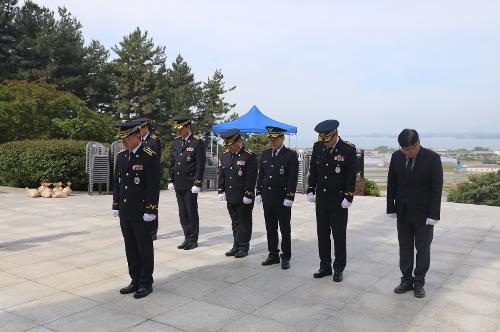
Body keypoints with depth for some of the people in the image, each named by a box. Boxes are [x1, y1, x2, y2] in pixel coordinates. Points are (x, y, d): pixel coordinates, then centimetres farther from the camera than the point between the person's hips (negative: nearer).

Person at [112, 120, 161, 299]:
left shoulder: (150, 157, -11)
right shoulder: (121, 157, 10)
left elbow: (153, 186, -14)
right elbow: (117, 182, 15)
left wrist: (150, 211, -17)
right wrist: (116, 206, 12)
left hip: (141, 213, -7)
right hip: (125, 212, 7)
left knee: (144, 248, 5)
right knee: (130, 248, 14)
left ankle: (146, 283, 17)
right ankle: (135, 281, 26)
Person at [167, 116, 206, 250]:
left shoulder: (197, 142, -8)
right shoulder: (176, 141, 11)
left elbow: (200, 165, -11)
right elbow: (171, 162, 14)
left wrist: (197, 184, -15)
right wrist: (171, 180, 9)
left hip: (190, 185, -6)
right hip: (178, 184, 6)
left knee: (192, 212, 2)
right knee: (182, 213, 11)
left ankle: (193, 240, 12)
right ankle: (187, 238, 21)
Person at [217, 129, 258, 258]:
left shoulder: (249, 156, -11)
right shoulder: (225, 155, 9)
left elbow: (251, 178, -13)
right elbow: (221, 174, 13)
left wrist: (248, 195, -15)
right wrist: (221, 191, 8)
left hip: (244, 198, -6)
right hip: (231, 197, 6)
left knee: (244, 223, 5)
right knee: (235, 222, 14)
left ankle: (244, 247, 15)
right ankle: (236, 246, 23)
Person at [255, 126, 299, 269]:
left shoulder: (291, 155, -6)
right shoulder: (265, 154, 11)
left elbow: (293, 178, -10)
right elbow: (261, 175, 14)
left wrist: (289, 197, -15)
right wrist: (259, 193, 8)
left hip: (282, 198, -5)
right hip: (267, 198, 5)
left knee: (285, 229, 5)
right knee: (270, 228, 11)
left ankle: (286, 257, 15)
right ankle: (273, 255, 22)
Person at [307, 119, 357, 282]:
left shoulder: (349, 149, -11)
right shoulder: (317, 147, 1)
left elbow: (351, 176, -10)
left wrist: (348, 197, -13)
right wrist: (310, 190, 6)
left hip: (339, 202, -4)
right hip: (321, 200, 4)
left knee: (339, 236, 6)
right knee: (322, 235, 11)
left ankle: (339, 269, 20)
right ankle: (325, 266, 24)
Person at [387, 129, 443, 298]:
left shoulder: (432, 158, -12)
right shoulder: (396, 157, -2)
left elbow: (436, 188, -12)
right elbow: (391, 184, 4)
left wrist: (433, 214, -15)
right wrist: (391, 208, 2)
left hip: (423, 213, -3)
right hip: (403, 212, 3)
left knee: (423, 249, 8)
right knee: (404, 247, 10)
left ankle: (419, 282, 20)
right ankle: (407, 280, 21)